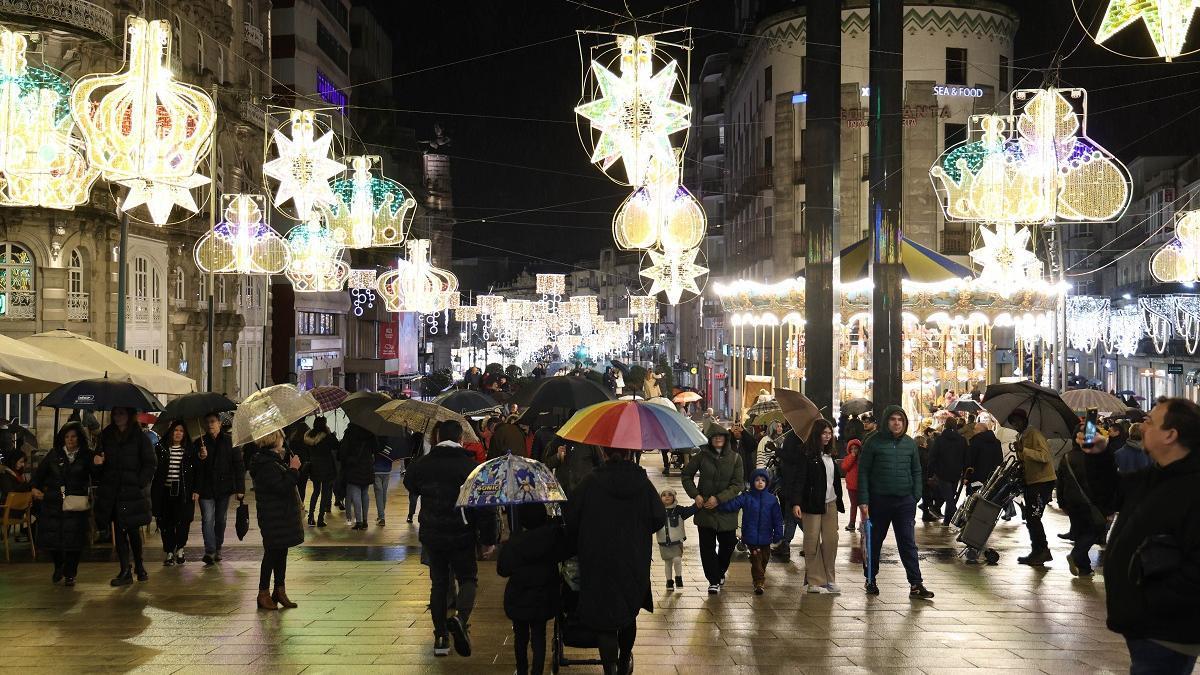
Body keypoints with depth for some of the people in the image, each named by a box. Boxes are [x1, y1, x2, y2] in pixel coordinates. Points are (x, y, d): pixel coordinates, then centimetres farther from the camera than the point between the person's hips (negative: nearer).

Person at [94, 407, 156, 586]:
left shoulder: (140, 437, -2)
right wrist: (97, 462, -9)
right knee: (119, 531, 3)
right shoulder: (106, 436, 9)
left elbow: (149, 464, -3)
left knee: (133, 531, 2)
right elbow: (100, 458, 14)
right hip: (112, 492, 3)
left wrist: (140, 483, -12)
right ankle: (125, 571, 7)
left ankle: (139, 565, 23)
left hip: (133, 491, -3)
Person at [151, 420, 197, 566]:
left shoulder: (190, 450, 7)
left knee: (183, 521, -3)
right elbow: (154, 467, 3)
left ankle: (179, 551, 12)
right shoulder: (161, 448, 5)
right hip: (165, 491, 0)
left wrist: (195, 490, 1)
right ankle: (169, 553, 8)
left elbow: (195, 471, 8)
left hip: (183, 491, 0)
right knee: (166, 522, 0)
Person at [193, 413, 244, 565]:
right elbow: (196, 468, 1)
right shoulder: (201, 442, 1)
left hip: (224, 487, 1)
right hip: (206, 488, 0)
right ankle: (210, 551, -10)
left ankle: (218, 548, 23)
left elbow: (239, 465, -1)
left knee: (221, 519, 11)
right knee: (208, 520, -7)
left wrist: (240, 488, -5)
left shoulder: (229, 441, -1)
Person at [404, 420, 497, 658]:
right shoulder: (470, 466, -12)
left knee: (438, 583, 14)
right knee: (467, 578, 11)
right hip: (462, 535, -3)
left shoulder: (422, 465, 0)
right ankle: (461, 618, -17)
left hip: (431, 535, 3)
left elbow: (410, 486, 21)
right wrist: (489, 538, -6)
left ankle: (440, 637, 13)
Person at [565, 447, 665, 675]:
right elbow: (659, 518, -4)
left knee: (604, 617, 4)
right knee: (629, 613, 22)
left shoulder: (591, 482, -11)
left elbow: (571, 519, -7)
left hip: (599, 563, -3)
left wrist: (576, 548, 10)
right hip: (635, 562, 3)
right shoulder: (642, 481, -7)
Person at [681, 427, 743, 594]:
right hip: (704, 508, -1)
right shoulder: (702, 456, -2)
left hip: (726, 509, 1)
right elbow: (686, 475, 7)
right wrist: (695, 495, -6)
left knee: (727, 545, 10)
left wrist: (719, 499, -16)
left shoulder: (735, 458, -2)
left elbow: (737, 485, -5)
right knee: (707, 546, -2)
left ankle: (720, 572, 36)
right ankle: (714, 581, 8)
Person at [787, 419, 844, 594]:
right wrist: (795, 503, -23)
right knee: (813, 543, -3)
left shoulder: (830, 455, 14)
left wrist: (839, 502, 14)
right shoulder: (808, 454, -7)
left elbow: (836, 478, 18)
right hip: (812, 504, -6)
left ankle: (829, 580, 11)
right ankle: (814, 581, 2)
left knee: (831, 541, 2)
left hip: (830, 504, 6)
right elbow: (798, 479, -13)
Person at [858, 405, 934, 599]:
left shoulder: (909, 443, 6)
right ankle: (871, 580, 23)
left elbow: (916, 471, 14)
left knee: (908, 543, 0)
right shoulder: (874, 442, -5)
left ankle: (916, 584, -1)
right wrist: (864, 500, -10)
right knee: (875, 541, 9)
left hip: (905, 501, 2)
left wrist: (916, 496, 3)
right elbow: (863, 471, -4)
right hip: (879, 500, -2)